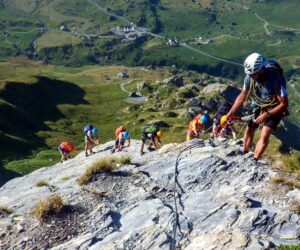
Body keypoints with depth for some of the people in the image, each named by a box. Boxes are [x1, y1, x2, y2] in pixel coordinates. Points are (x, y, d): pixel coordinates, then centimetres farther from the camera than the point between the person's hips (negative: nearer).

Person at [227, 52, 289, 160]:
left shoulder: (275, 78, -35)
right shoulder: (250, 76, -20)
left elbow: (284, 103, -28)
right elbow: (242, 96, -5)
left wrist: (266, 115, -34)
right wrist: (229, 114, -10)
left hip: (274, 108, -5)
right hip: (259, 106, 5)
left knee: (264, 135, -19)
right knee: (249, 130, 6)